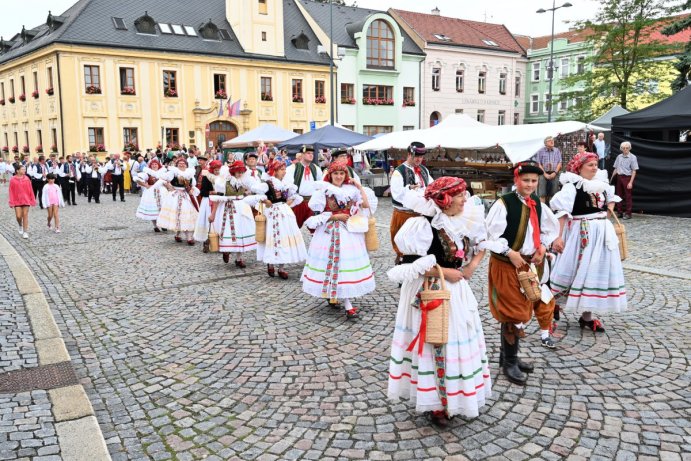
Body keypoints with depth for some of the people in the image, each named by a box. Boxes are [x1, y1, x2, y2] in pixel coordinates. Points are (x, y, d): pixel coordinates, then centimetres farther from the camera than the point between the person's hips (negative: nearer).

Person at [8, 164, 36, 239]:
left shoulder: (27, 179, 0)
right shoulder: (13, 179, -3)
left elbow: (30, 190, 4)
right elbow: (11, 191, -2)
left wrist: (33, 200, 4)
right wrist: (11, 202, -4)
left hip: (26, 200, 1)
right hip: (17, 201, -1)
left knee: (25, 216, 1)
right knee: (18, 216, -3)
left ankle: (25, 232, 7)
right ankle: (20, 225, 30)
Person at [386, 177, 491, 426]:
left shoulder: (463, 221, 1)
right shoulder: (425, 226, -20)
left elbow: (480, 245, 17)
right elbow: (411, 264, -23)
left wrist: (471, 268, 0)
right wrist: (445, 272, -19)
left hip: (457, 292, 7)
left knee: (462, 343, 15)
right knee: (436, 346, 3)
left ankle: (460, 395, 33)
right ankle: (436, 402, 18)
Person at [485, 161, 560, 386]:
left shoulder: (538, 204, 3)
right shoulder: (503, 204, -18)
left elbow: (550, 228, 18)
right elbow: (490, 234, -19)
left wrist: (542, 247, 2)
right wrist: (510, 253, -21)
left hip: (530, 263, 7)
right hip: (506, 265, -7)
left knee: (522, 309, 15)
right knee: (513, 312, -1)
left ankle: (508, 356, 32)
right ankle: (509, 362, 16)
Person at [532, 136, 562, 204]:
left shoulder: (557, 150, 10)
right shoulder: (541, 151, 3)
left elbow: (560, 163, 7)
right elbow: (538, 164, 0)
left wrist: (555, 172, -7)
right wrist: (545, 174, -9)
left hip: (554, 174, 2)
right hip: (544, 174, -2)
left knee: (553, 193, 3)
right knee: (542, 194, -5)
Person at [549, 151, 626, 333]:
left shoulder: (600, 184, 8)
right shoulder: (572, 186, -13)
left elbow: (611, 199, 28)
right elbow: (561, 211, -20)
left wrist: (607, 214, 9)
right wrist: (558, 237, -26)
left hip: (602, 232, 7)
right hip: (581, 233, -7)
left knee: (596, 272, 10)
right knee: (577, 270, -2)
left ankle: (587, 315, 20)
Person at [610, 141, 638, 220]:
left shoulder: (633, 157, -6)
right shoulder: (619, 157, 8)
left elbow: (634, 171, -8)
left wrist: (631, 182, -14)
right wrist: (611, 178, 12)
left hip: (627, 178, -5)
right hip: (619, 177, 5)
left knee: (628, 196, -1)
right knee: (619, 195, 9)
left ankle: (628, 213, 5)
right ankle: (619, 212, 17)